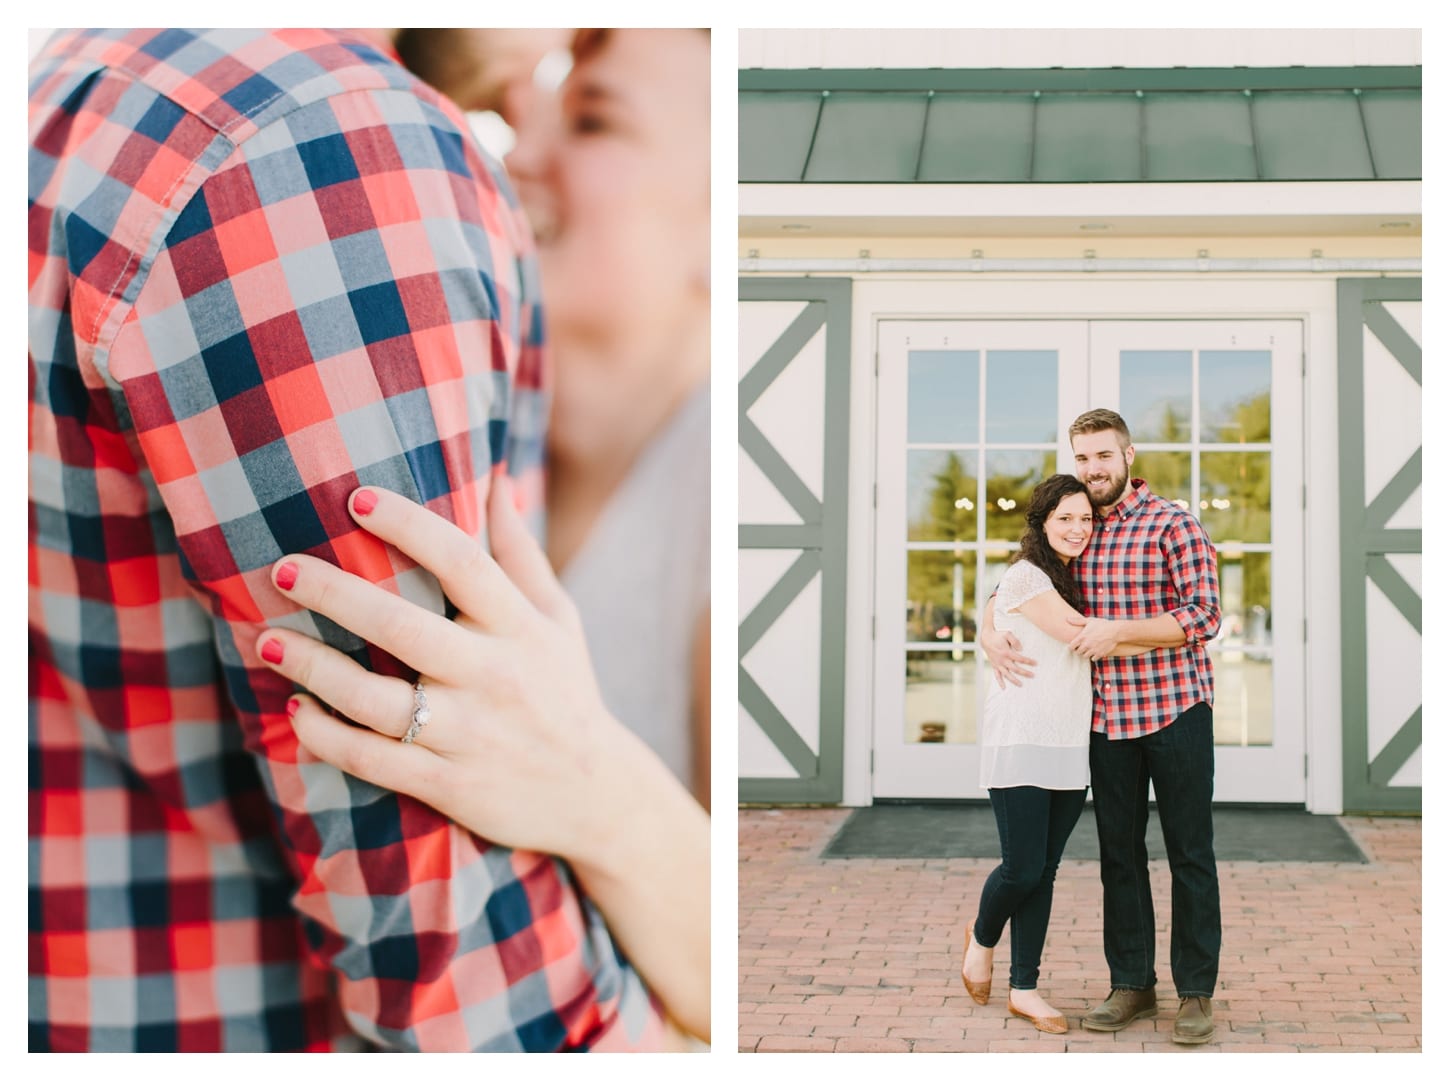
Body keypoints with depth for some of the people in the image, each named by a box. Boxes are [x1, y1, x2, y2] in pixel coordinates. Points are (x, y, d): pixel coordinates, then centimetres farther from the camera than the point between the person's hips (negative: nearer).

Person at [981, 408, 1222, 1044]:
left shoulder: (1173, 526, -9)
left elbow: (1204, 614, -16)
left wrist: (1117, 631, -22)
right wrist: (991, 631, -4)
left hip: (1175, 710, -5)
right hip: (1107, 717, 5)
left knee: (1189, 854, 3)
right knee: (1119, 853, 11)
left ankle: (1197, 990, 13)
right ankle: (1132, 984, 23)